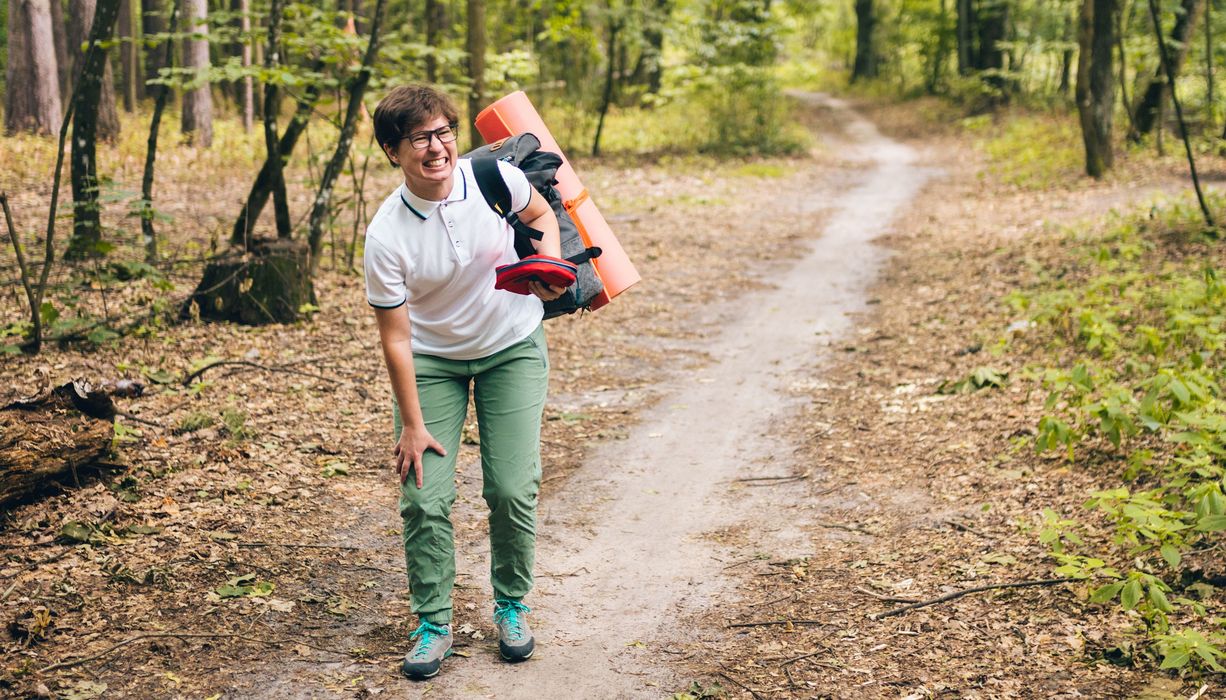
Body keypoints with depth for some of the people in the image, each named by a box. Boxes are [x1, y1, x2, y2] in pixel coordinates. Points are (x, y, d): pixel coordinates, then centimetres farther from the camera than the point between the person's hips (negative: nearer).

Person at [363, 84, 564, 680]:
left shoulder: (496, 177, -19)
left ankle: (511, 607, 20)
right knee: (424, 498, -7)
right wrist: (412, 425, -13)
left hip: (512, 347, 1)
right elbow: (396, 337, -16)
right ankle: (433, 624, 11)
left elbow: (542, 214, 5)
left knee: (513, 490, -3)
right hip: (432, 360, -1)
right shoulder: (386, 235, -23)